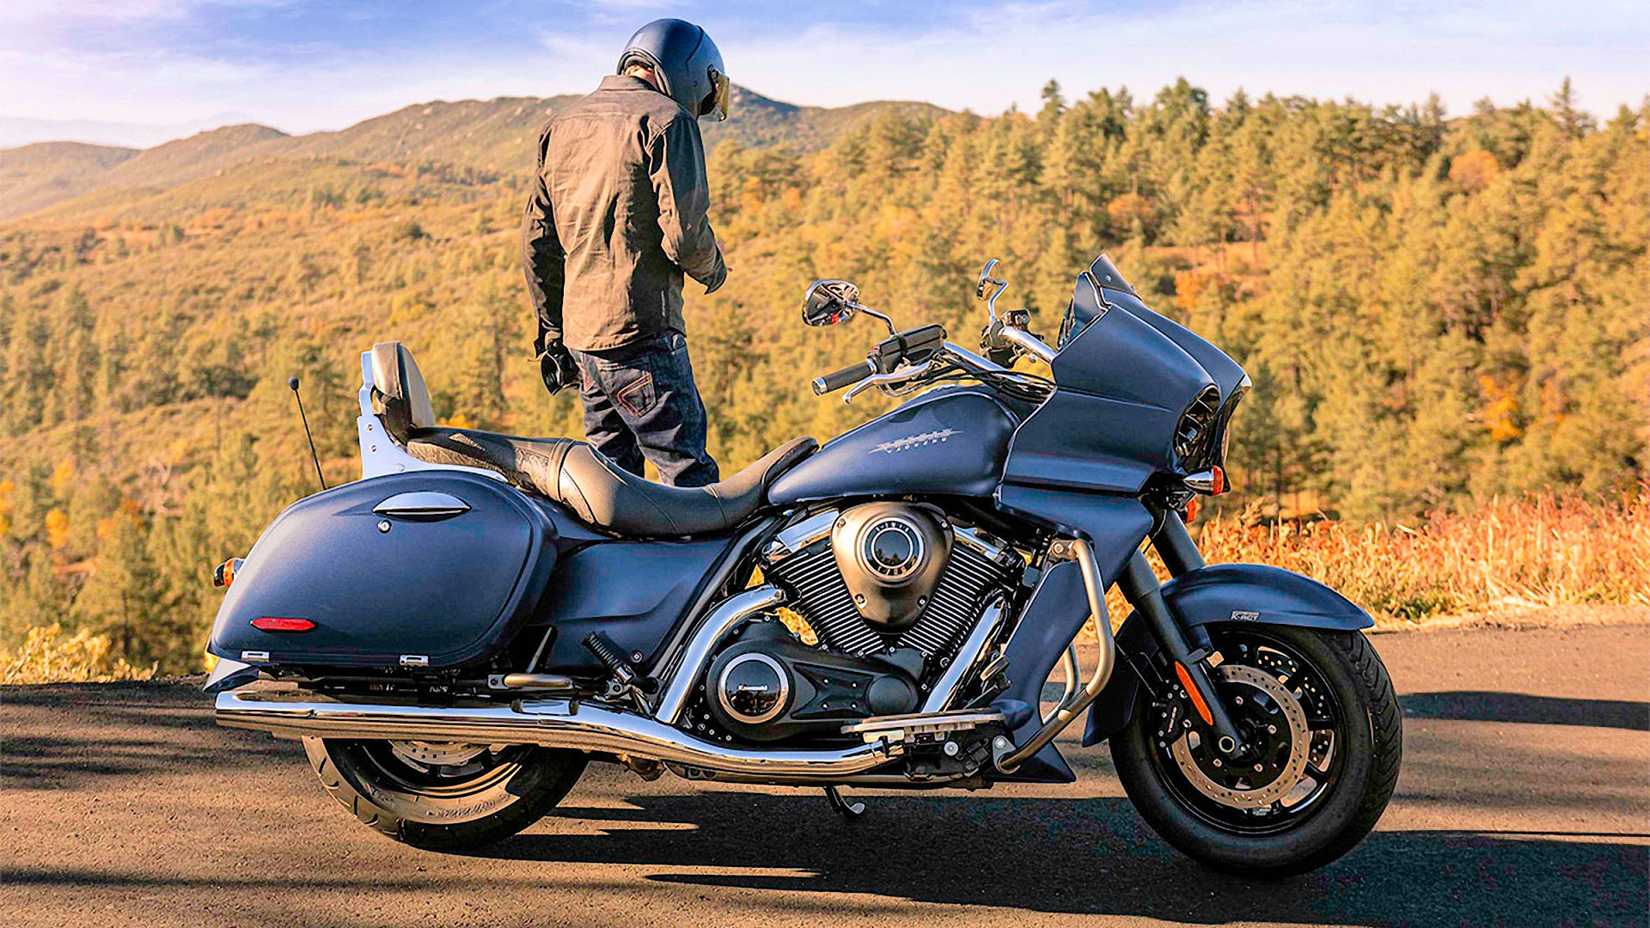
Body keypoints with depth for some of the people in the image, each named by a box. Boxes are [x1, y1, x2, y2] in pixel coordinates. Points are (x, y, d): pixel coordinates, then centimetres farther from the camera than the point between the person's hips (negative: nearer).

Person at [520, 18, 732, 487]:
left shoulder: (562, 125, 18)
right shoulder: (667, 121, -6)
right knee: (688, 474, -5)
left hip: (578, 330, 8)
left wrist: (552, 330, 23)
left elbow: (536, 240, 18)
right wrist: (713, 268, 7)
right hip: (642, 332, -8)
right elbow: (684, 231, -15)